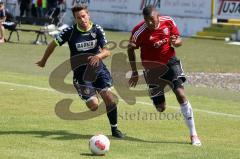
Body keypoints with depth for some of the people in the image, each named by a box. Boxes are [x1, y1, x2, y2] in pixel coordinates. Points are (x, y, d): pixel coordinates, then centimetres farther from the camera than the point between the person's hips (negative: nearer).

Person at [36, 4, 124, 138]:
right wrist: (43, 61, 14)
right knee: (94, 106, -11)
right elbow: (53, 44, 3)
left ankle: (114, 129, 3)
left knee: (108, 97, -14)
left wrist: (98, 56, -36)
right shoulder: (70, 32, -12)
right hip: (81, 74, -2)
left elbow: (107, 51, -13)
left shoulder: (97, 30, -7)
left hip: (99, 69, 2)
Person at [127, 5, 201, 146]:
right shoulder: (140, 31, -19)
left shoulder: (169, 22, -11)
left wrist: (175, 42, -22)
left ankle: (194, 134, -10)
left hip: (170, 62, 1)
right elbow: (131, 49, -3)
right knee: (160, 108, 1)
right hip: (152, 68, -1)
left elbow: (179, 41, 3)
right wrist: (135, 72, -2)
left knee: (181, 94, -17)